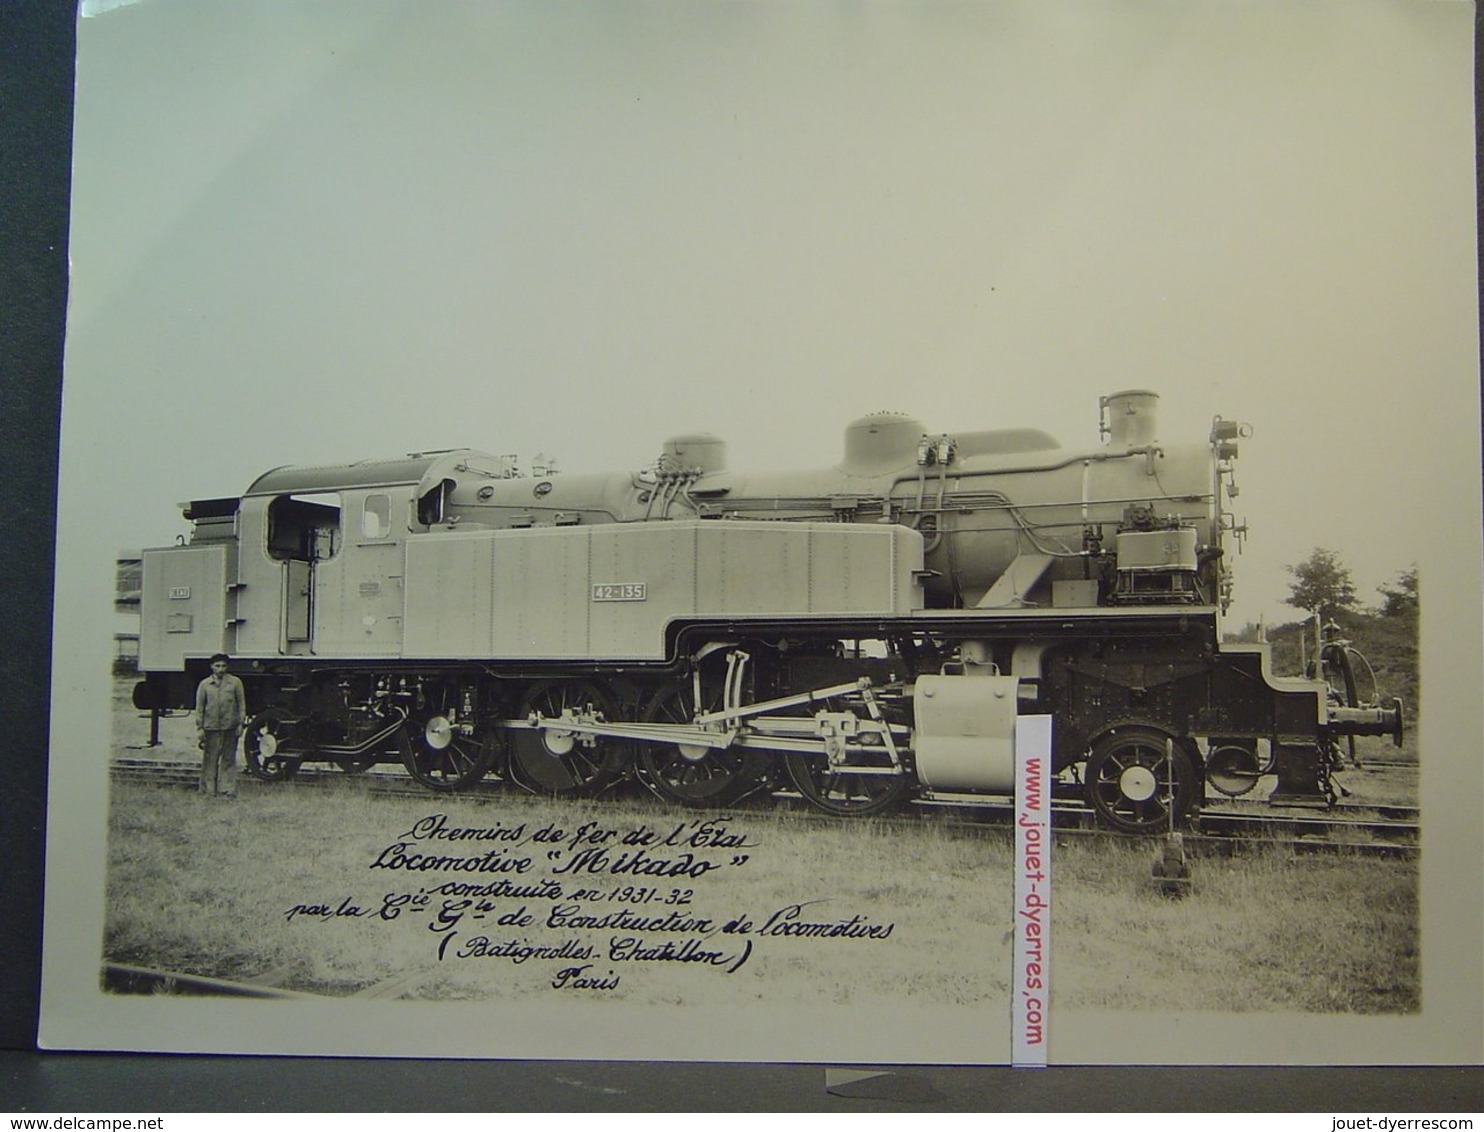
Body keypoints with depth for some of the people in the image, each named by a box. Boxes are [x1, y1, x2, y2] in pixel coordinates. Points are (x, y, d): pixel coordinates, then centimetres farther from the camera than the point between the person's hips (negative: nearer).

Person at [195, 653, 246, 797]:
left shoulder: (235, 682, 4)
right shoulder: (204, 684, 6)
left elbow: (241, 704, 7)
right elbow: (199, 707, 7)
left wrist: (240, 723, 1)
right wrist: (199, 728, 3)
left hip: (229, 727, 0)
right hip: (210, 727, 0)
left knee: (228, 760, 3)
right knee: (210, 760, 4)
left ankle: (227, 790, 8)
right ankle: (208, 790, 11)